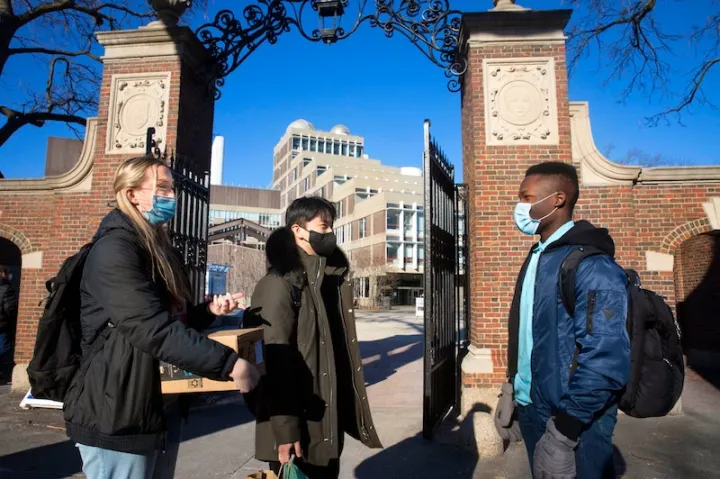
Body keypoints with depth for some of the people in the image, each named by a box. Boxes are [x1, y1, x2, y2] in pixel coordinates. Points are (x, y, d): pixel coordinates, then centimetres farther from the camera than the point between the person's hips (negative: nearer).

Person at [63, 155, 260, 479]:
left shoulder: (161, 251, 12)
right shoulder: (114, 249, -16)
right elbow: (151, 327, -28)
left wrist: (209, 310, 0)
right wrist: (230, 363, -30)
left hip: (163, 410, 9)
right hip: (118, 415, -9)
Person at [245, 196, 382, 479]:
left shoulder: (333, 277, 8)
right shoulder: (280, 284, -15)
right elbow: (275, 360, -18)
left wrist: (348, 409, 11)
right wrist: (284, 429, -19)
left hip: (329, 416, 7)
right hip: (297, 421, -7)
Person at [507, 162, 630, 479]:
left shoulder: (592, 264, -19)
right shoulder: (536, 258, 8)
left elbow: (607, 361, -24)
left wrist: (563, 430, -23)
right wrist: (512, 391, 13)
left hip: (573, 422, -8)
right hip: (531, 409, 8)